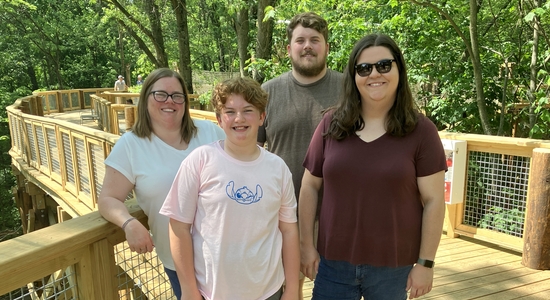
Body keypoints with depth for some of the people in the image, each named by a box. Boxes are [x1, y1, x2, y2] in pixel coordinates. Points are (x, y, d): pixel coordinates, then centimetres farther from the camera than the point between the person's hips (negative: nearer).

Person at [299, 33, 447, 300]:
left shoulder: (420, 130, -6)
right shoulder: (331, 124, -2)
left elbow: (433, 200, -4)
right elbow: (310, 186, 2)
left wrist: (425, 262, -4)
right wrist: (307, 245, 1)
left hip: (392, 266, -1)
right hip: (333, 262, 2)